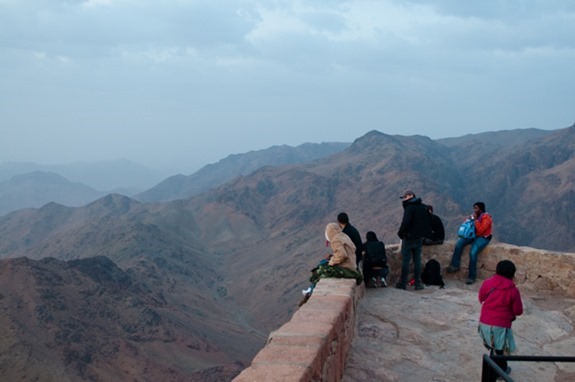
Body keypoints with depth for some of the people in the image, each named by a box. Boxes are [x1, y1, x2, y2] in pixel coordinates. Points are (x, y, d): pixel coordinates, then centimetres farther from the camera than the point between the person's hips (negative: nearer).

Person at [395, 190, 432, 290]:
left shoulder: (409, 207, -14)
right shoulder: (423, 207, 10)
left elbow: (406, 222, -23)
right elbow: (428, 222, 14)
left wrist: (400, 233, -11)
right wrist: (424, 233, 17)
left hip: (409, 238, -7)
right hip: (419, 238, 7)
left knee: (405, 261, 1)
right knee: (417, 261, 9)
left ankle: (403, 283, 5)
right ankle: (418, 283, 8)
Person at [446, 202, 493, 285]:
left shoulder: (486, 218, -15)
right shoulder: (474, 216, 6)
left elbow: (480, 230, -26)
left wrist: (476, 220, -23)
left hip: (483, 237, -7)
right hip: (473, 235, 7)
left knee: (473, 253, -29)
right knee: (459, 244, -18)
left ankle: (472, 276, -20)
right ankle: (455, 265, -11)